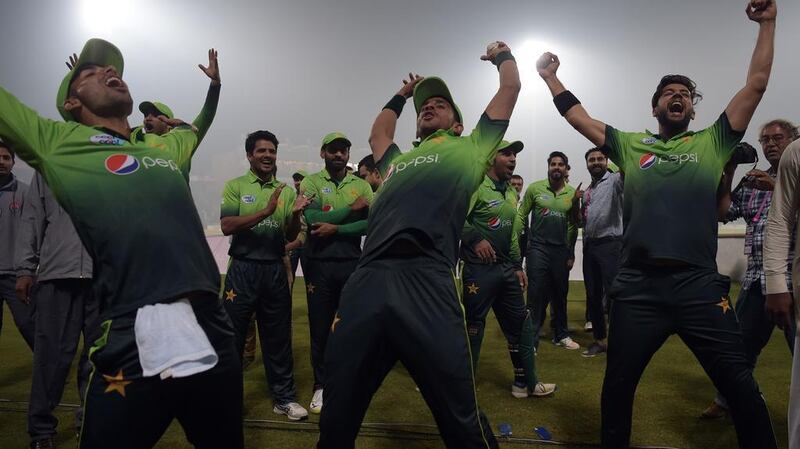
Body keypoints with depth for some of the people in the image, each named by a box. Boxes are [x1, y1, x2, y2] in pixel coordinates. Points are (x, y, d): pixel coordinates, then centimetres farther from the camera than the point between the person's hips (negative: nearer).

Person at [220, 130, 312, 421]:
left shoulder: (286, 191, 9)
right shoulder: (235, 186, 0)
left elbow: (290, 237, 7)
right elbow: (227, 226, -13)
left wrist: (295, 213, -13)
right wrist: (266, 211, -22)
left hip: (275, 270, 3)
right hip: (243, 268, -3)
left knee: (278, 336, 10)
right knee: (233, 334, 7)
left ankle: (284, 397, 21)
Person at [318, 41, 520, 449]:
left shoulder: (470, 148, 22)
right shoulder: (399, 160, 33)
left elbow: (510, 87, 31)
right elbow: (377, 133, 55)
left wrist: (502, 55, 49)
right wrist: (404, 93, 61)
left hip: (426, 282, -4)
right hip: (366, 281, 5)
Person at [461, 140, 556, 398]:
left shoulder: (511, 192, 16)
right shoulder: (477, 185, -10)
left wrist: (517, 266, 18)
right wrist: (475, 239, -29)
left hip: (506, 268, 8)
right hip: (479, 269, -8)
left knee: (520, 325, 13)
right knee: (473, 326, 1)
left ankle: (526, 382, 27)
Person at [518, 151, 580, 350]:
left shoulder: (572, 193, 6)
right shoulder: (534, 188, -1)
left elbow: (573, 225, 11)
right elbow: (521, 216, 2)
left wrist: (571, 253, 9)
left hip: (561, 250, 3)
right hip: (538, 248, -3)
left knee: (560, 295, 12)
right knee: (537, 295, -4)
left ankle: (561, 335, 28)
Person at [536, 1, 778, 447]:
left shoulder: (712, 142, 13)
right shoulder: (630, 145, 13)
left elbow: (756, 84, 11)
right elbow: (577, 116, 16)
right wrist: (550, 76, 20)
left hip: (700, 284, 0)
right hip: (637, 285, 1)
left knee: (742, 388, 4)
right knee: (617, 387, 10)